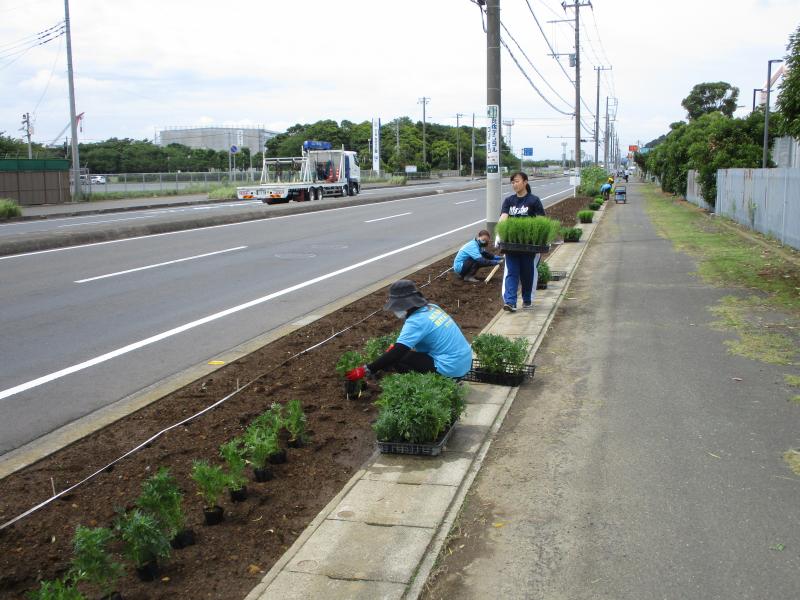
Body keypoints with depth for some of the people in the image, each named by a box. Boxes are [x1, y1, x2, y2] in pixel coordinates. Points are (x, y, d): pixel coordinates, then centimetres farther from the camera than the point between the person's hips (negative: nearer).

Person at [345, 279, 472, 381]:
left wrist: (365, 370, -19)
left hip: (451, 368, -9)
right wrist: (396, 346, 14)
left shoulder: (416, 321, -18)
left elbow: (396, 353, -22)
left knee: (397, 360, -6)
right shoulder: (431, 308, 7)